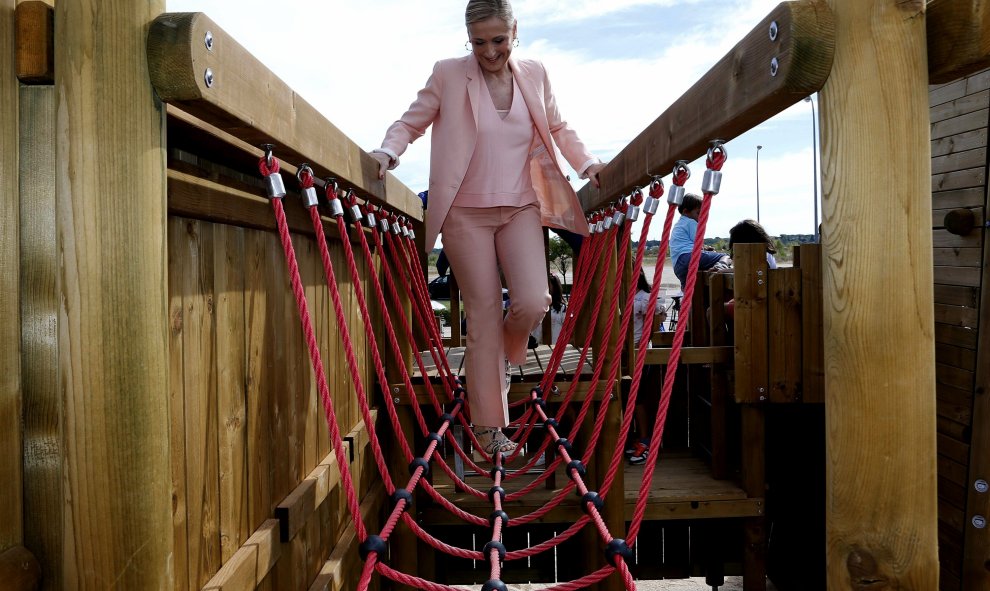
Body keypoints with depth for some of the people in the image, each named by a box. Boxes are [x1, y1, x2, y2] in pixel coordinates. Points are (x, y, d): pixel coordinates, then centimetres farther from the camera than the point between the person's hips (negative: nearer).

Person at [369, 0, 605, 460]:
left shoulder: (535, 75, 7)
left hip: (520, 208, 3)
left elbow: (559, 129, 20)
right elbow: (410, 122, 2)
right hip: (466, 213, -2)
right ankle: (488, 424, 11)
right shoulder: (448, 75, -2)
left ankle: (502, 356, 23)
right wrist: (387, 151, -18)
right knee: (484, 315, -1)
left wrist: (587, 163, 6)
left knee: (532, 303, -14)